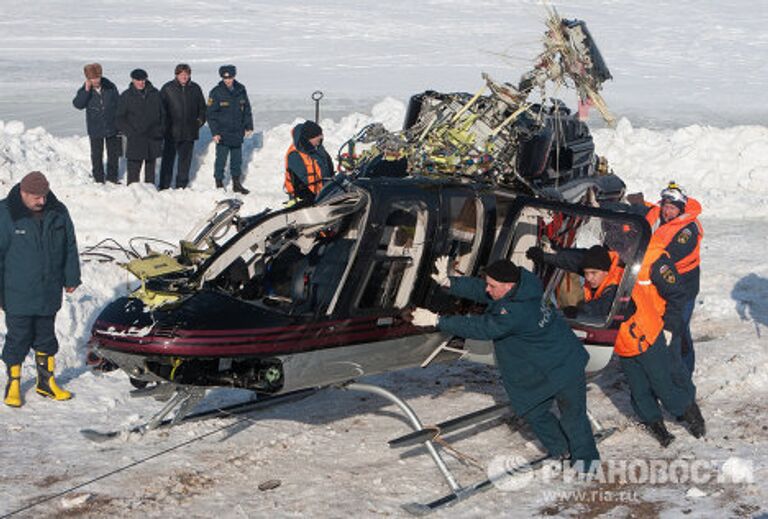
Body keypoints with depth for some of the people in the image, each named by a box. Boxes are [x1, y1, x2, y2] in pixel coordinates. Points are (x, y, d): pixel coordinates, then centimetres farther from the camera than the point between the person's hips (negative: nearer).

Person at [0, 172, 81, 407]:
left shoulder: (57, 212, -1)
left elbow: (70, 247, 11)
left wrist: (71, 278, 14)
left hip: (49, 294, 4)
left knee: (46, 338, 15)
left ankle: (46, 381, 27)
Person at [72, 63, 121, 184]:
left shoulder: (110, 87, -7)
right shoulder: (85, 90, -8)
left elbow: (119, 104, 2)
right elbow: (77, 104, -23)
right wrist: (87, 90, -30)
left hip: (112, 127, 1)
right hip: (95, 129, -1)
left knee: (114, 154, 12)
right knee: (97, 155, 9)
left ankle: (112, 177, 28)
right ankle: (99, 179, 22)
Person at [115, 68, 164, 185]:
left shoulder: (154, 94, 8)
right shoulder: (126, 96, 1)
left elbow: (162, 114, 15)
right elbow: (120, 119, 2)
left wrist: (160, 131, 5)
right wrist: (130, 133, -10)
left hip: (153, 138, 3)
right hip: (136, 139, -3)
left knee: (150, 166, 11)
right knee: (134, 167, -7)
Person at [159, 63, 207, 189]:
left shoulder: (195, 88, 7)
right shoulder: (167, 88, -3)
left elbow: (202, 107, 18)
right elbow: (161, 108, 0)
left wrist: (200, 120, 7)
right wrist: (164, 124, -6)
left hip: (189, 132, 3)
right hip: (171, 131, -3)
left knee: (185, 160, 9)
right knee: (168, 159, 0)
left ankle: (181, 186, 19)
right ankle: (164, 186, 6)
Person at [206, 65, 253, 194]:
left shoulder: (241, 90, 3)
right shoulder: (216, 92, -9)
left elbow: (247, 109, 14)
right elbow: (211, 114, -7)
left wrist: (249, 126, 10)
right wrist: (215, 132, -12)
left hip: (238, 133, 4)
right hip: (222, 134, -4)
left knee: (237, 160, 13)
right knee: (221, 160, 0)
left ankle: (236, 183, 24)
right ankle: (219, 184, 10)